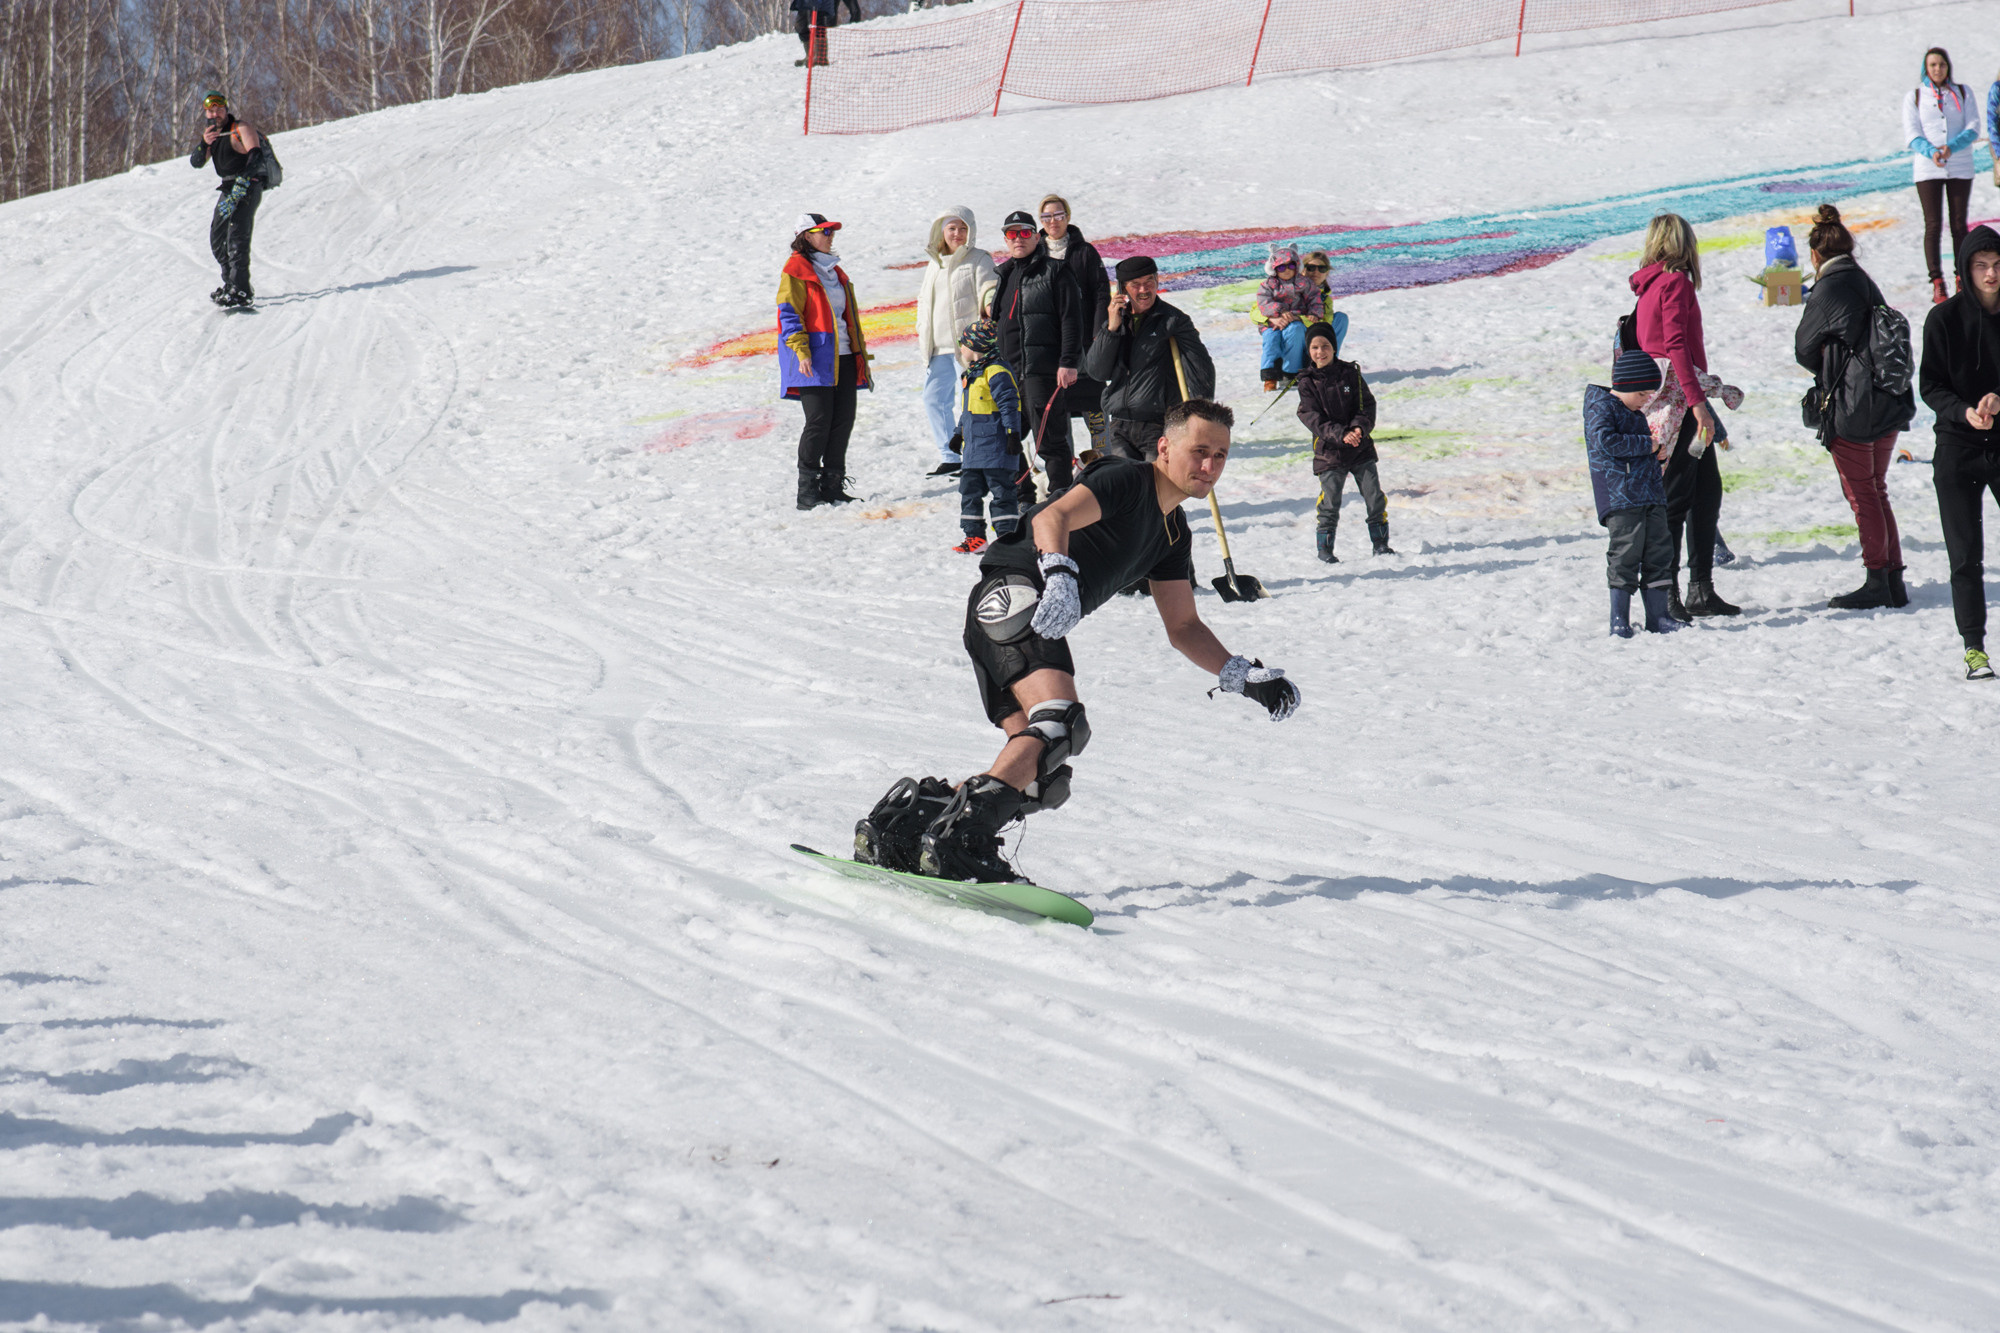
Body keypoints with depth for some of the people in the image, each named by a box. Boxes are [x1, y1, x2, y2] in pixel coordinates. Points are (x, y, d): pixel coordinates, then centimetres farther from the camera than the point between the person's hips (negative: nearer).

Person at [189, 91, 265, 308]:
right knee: (217, 239, 14)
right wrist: (204, 143, -16)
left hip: (248, 186, -9)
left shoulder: (241, 129, -10)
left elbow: (256, 156, -24)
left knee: (236, 235, -22)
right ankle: (231, 284, 29)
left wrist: (239, 189, -33)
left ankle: (241, 292, -30)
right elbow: (196, 163, 6)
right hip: (229, 189, 9)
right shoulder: (213, 134, 16)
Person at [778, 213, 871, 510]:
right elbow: (789, 314, -10)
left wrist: (860, 352, 22)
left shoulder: (834, 271, 21)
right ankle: (807, 491, -3)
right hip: (815, 359, -8)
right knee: (819, 422, -10)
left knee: (843, 421, 3)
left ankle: (832, 487, 11)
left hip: (842, 357, 8)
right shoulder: (795, 269, -3)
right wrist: (801, 352, -21)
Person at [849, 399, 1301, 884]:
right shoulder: (1125, 480, -5)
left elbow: (1183, 629, 28)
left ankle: (908, 814, 5)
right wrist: (1060, 576, -41)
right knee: (1060, 721, -30)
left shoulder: (1172, 533, 23)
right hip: (1014, 592, -9)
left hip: (1040, 623, 10)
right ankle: (958, 842, -38)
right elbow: (1051, 519, -21)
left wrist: (1247, 677, 17)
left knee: (1039, 777, 2)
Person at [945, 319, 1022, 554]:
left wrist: (1013, 433, -21)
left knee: (1002, 491, -5)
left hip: (996, 448, -10)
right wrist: (960, 433, 29)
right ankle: (974, 536, 14)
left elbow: (1009, 405, -18)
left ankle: (1007, 534, -2)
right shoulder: (973, 374, 17)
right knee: (969, 489, 9)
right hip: (974, 450, 10)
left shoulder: (996, 372, -14)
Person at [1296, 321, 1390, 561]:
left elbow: (1367, 404, 1)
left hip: (1361, 449, 2)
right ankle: (1325, 548, 12)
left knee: (1375, 497, 0)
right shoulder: (1307, 382, -2)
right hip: (1328, 451, -2)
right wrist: (1341, 435, -24)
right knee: (1330, 502, -4)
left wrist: (1360, 427, -19)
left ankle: (1380, 543, 14)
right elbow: (1312, 418, -11)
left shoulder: (1350, 373, 2)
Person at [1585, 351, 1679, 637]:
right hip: (1619, 496, -9)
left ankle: (1658, 616, 13)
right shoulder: (1601, 407, -5)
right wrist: (1646, 445, -16)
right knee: (1626, 554, -12)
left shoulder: (1634, 413, 22)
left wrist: (1657, 451, 11)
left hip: (1650, 495, 9)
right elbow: (1605, 440, -21)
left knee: (1658, 552, 7)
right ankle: (1619, 621, -7)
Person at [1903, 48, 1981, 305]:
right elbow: (1912, 134, 0)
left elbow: (1973, 128, 0)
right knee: (1933, 225, -8)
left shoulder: (1962, 93, 8)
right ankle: (1937, 284, -10)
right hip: (1928, 169, -1)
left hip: (1960, 167, 1)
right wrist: (1931, 152, -20)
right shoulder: (1915, 97, 6)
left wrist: (1951, 147, -18)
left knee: (1959, 224, 4)